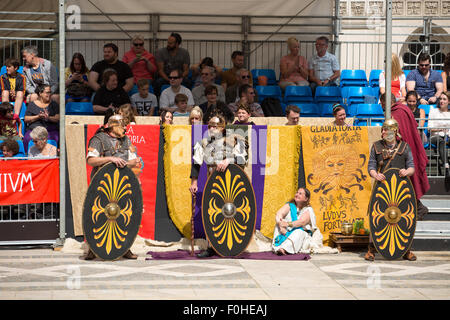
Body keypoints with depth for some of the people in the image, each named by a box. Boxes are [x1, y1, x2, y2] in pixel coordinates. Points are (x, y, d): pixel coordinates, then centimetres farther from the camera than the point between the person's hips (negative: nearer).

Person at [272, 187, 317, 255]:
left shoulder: (308, 210, -4)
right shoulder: (289, 205, 7)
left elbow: (302, 222, -23)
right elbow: (279, 214, -11)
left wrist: (288, 224, -38)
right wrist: (281, 225, -31)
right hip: (286, 232, 3)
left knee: (299, 232, -35)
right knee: (278, 225, -23)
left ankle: (285, 248, -58)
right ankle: (277, 247, -47)